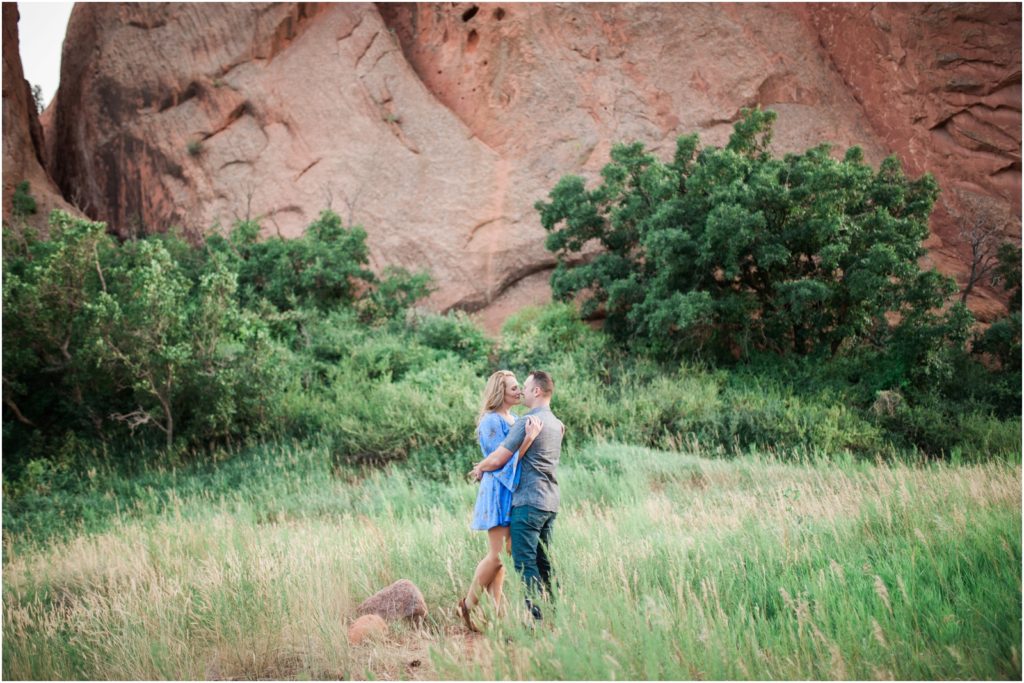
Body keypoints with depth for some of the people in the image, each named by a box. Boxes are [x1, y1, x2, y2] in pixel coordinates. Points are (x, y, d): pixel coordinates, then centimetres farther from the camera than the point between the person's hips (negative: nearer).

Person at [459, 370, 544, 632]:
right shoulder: (491, 421, -13)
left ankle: (495, 609, 11)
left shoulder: (514, 420, 13)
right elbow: (504, 459, -19)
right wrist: (529, 438, -26)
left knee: (503, 554, 8)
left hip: (513, 491, 8)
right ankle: (468, 604, 6)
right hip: (498, 491, -8)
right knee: (497, 555, -8)